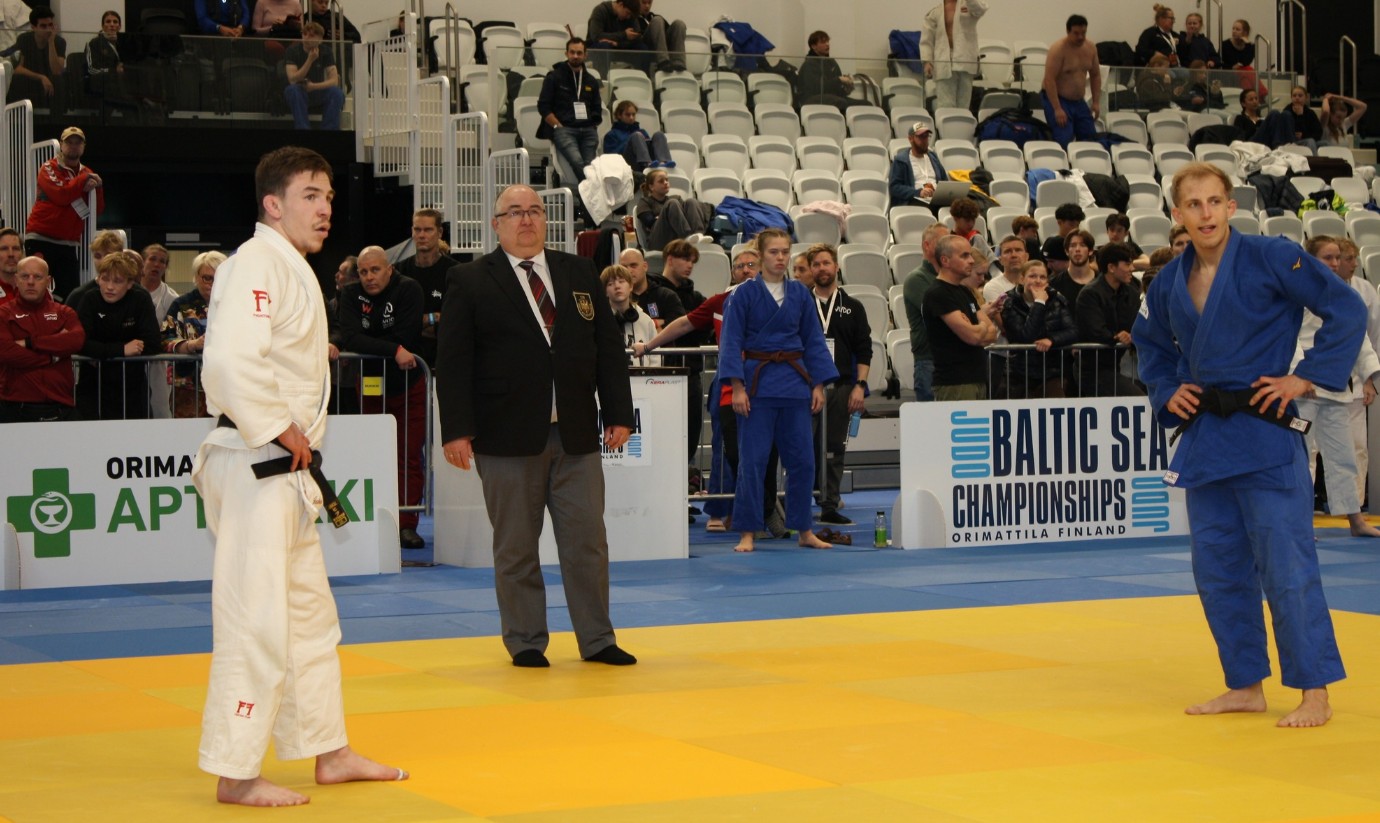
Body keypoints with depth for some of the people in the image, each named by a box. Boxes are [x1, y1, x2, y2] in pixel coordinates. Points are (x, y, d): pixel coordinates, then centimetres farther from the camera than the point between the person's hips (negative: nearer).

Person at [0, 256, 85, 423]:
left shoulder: (64, 313, 14)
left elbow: (77, 340, -7)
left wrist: (30, 343, -10)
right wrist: (52, 357, -7)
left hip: (60, 408, 2)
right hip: (16, 407, -2)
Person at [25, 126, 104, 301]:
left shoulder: (87, 174, 15)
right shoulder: (49, 169, -2)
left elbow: (98, 209, 6)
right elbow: (61, 195, -20)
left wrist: (96, 186, -10)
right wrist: (84, 180, -9)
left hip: (68, 244, 5)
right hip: (41, 240, -5)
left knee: (71, 293, -2)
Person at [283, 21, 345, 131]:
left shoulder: (325, 52, -4)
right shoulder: (293, 50, -12)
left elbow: (334, 80, -11)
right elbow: (292, 80, -24)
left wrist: (313, 86, -26)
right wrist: (310, 60, -31)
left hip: (317, 90, 2)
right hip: (298, 92, -2)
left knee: (337, 92, -27)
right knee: (292, 89, -36)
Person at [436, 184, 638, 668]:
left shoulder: (580, 274, 12)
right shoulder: (470, 282, 1)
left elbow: (608, 347, 12)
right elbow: (453, 361, -3)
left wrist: (618, 413, 5)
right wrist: (457, 429, -11)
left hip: (576, 435, 3)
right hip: (508, 439, -3)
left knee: (587, 541, 6)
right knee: (516, 547, 4)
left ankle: (597, 639, 15)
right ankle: (525, 642, 14)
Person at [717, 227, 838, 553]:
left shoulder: (800, 294, 7)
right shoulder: (745, 294, -3)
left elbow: (814, 341, 11)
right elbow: (731, 342, -5)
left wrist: (818, 385, 4)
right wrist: (737, 388, -12)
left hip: (794, 382, 3)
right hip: (757, 383, -3)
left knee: (801, 459, 5)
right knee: (752, 460, -3)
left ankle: (804, 530, 16)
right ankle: (747, 533, 6)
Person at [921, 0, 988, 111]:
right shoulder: (934, 12, 11)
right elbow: (926, 39, 9)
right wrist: (927, 61, -3)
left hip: (965, 62, 1)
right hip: (944, 64, -1)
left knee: (963, 105, 4)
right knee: (945, 107, -6)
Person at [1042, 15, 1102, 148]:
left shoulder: (1090, 47, 3)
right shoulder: (1058, 49, -18)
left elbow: (1095, 75, 14)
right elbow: (1049, 79, -22)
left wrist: (1096, 102, 6)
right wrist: (1057, 109, -27)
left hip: (1078, 101, 7)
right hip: (1056, 99, -7)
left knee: (1091, 140, 3)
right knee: (1064, 142, -19)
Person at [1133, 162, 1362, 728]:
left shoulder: (1271, 259, -9)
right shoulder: (1169, 283, 8)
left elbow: (1346, 311, -8)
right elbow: (1150, 345, 26)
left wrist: (1305, 378, -11)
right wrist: (1168, 392, 9)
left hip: (1265, 435, -6)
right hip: (1203, 438, 6)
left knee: (1285, 564, -7)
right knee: (1218, 568, 10)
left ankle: (1314, 692, 1)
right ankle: (1245, 686, 22)